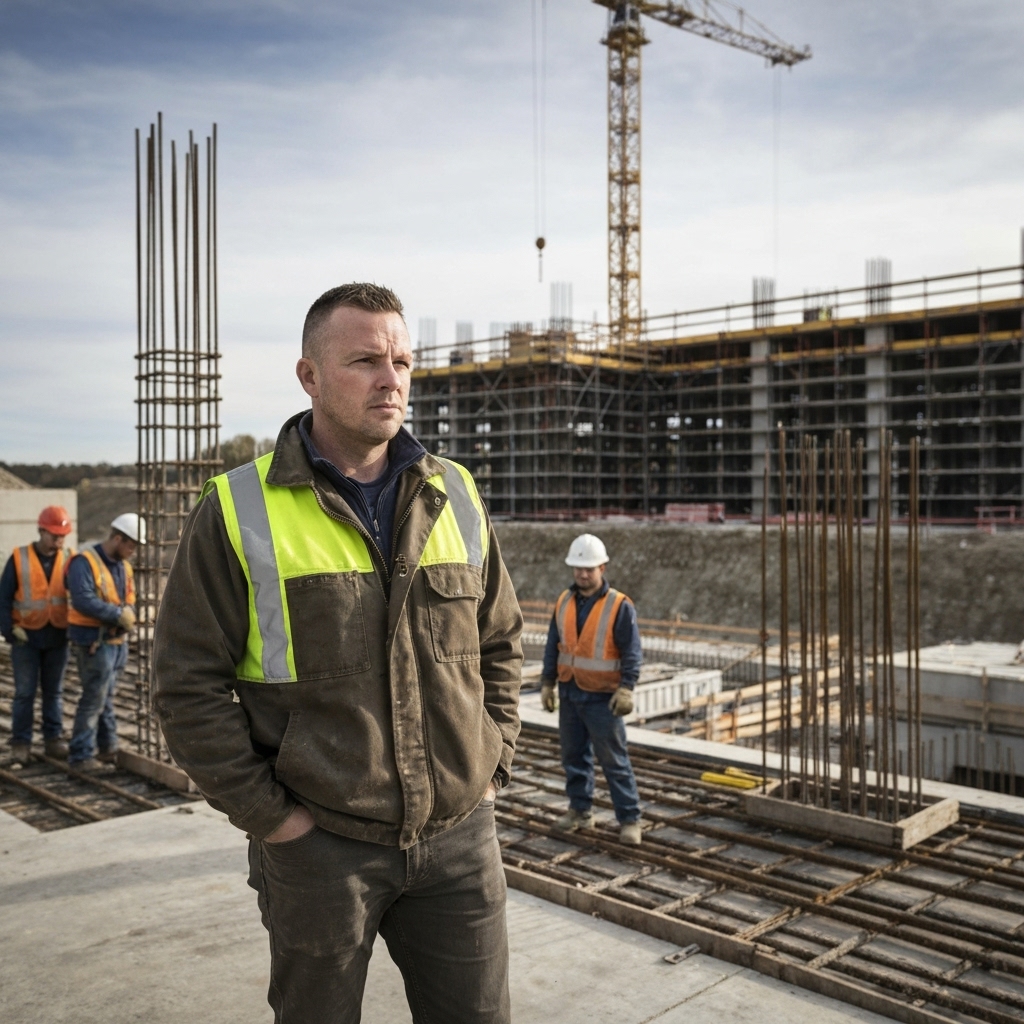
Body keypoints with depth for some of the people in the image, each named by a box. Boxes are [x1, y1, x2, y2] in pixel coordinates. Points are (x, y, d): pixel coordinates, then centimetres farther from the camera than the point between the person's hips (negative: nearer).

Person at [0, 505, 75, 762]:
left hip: (57, 636, 2)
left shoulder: (69, 560, 1)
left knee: (54, 691, 10)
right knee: (24, 692, 4)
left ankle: (53, 739, 19)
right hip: (27, 636, -2)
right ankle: (21, 743, 13)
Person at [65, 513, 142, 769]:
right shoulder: (85, 562, -14)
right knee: (94, 698, -5)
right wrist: (118, 614, -22)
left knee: (106, 697, 16)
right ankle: (80, 754, 4)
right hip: (94, 642, -8)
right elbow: (83, 600, -25)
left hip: (117, 640, 8)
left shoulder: (124, 566, 12)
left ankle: (109, 748, 23)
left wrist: (128, 614, -9)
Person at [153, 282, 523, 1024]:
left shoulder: (456, 498, 4)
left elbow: (500, 642, 13)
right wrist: (266, 815, -9)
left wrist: (493, 766, 6)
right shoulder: (239, 512, -7)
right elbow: (189, 682, -7)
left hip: (459, 837, 3)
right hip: (319, 845, -3)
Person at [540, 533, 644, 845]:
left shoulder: (619, 606, -10)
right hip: (569, 693, 6)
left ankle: (629, 819, 7)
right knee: (574, 756, 14)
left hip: (602, 697, -5)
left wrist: (625, 689, -19)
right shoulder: (564, 602, 6)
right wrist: (547, 683, 10)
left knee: (614, 761, -2)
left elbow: (632, 653, -11)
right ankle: (580, 811, 27)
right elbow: (553, 646, 12)